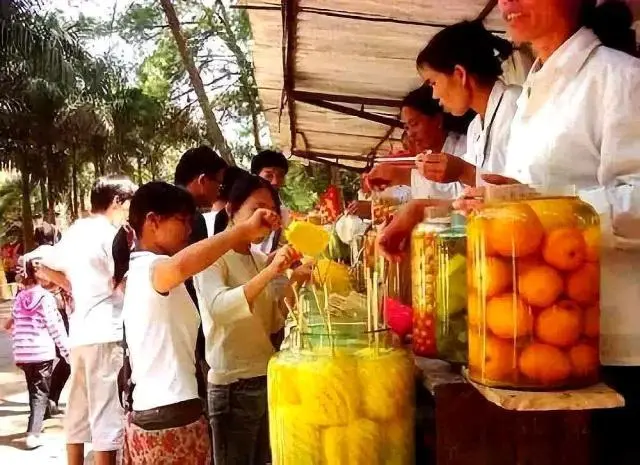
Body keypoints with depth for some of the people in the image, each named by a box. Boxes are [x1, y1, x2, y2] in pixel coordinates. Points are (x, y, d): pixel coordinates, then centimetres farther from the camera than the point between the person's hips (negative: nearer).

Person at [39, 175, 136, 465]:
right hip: (106, 333, -8)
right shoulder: (110, 233, -9)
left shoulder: (75, 231, 16)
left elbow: (46, 267, 26)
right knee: (107, 416, -5)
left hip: (79, 333, 8)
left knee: (78, 414, 14)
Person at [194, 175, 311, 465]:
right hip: (232, 384, -7)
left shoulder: (259, 258, 10)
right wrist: (270, 272, -36)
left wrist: (295, 282, -5)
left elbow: (273, 323, 8)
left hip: (267, 379, 7)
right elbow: (219, 308, -28)